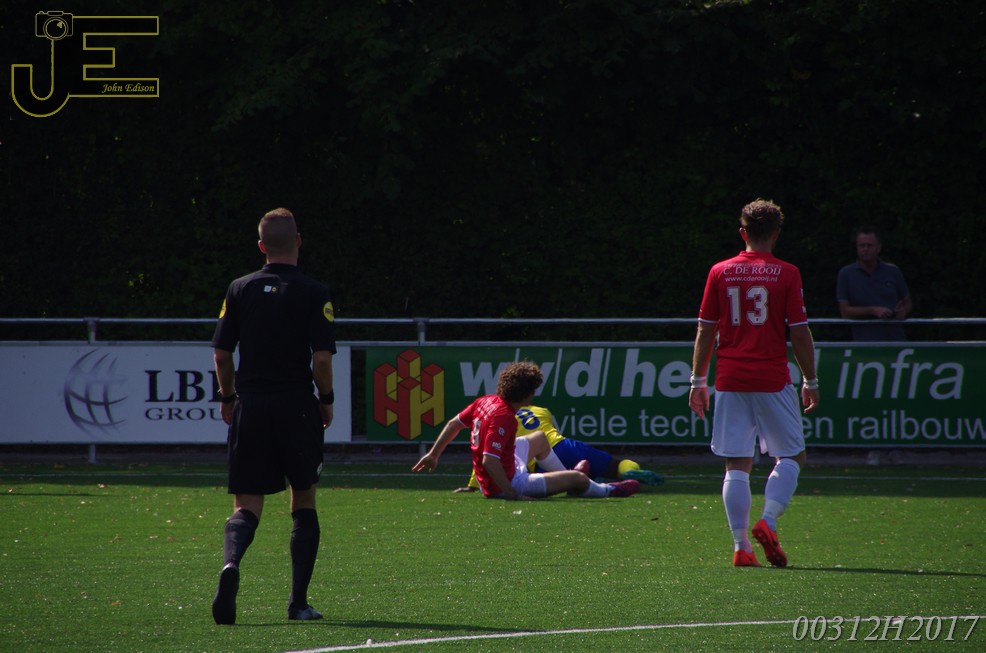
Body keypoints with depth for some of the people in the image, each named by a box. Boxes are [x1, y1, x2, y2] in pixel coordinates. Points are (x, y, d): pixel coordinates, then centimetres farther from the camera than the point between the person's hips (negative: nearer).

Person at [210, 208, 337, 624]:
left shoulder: (240, 290, 4)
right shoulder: (313, 294, -5)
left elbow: (221, 354, 3)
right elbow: (322, 358, -12)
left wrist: (228, 397, 18)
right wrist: (326, 400, 4)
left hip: (249, 407, 2)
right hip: (297, 407, -2)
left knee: (246, 507, 2)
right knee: (303, 503, 15)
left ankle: (231, 563, -31)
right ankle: (298, 602, 13)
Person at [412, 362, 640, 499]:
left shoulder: (485, 401, -6)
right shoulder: (504, 418, -32)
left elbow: (454, 423, 4)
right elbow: (489, 461, -36)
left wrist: (433, 455, 15)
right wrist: (512, 495, -33)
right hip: (509, 482, -10)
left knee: (540, 438, 33)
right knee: (579, 478, 4)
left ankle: (565, 475, 57)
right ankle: (606, 490, 37)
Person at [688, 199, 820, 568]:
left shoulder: (720, 272, 4)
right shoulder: (786, 274, -4)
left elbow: (705, 331, 5)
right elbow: (800, 333, -3)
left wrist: (698, 380, 13)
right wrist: (810, 381, 6)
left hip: (730, 381, 2)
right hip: (773, 381, -2)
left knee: (737, 465, 5)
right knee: (791, 457, 10)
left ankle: (740, 546, -1)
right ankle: (768, 521, -12)